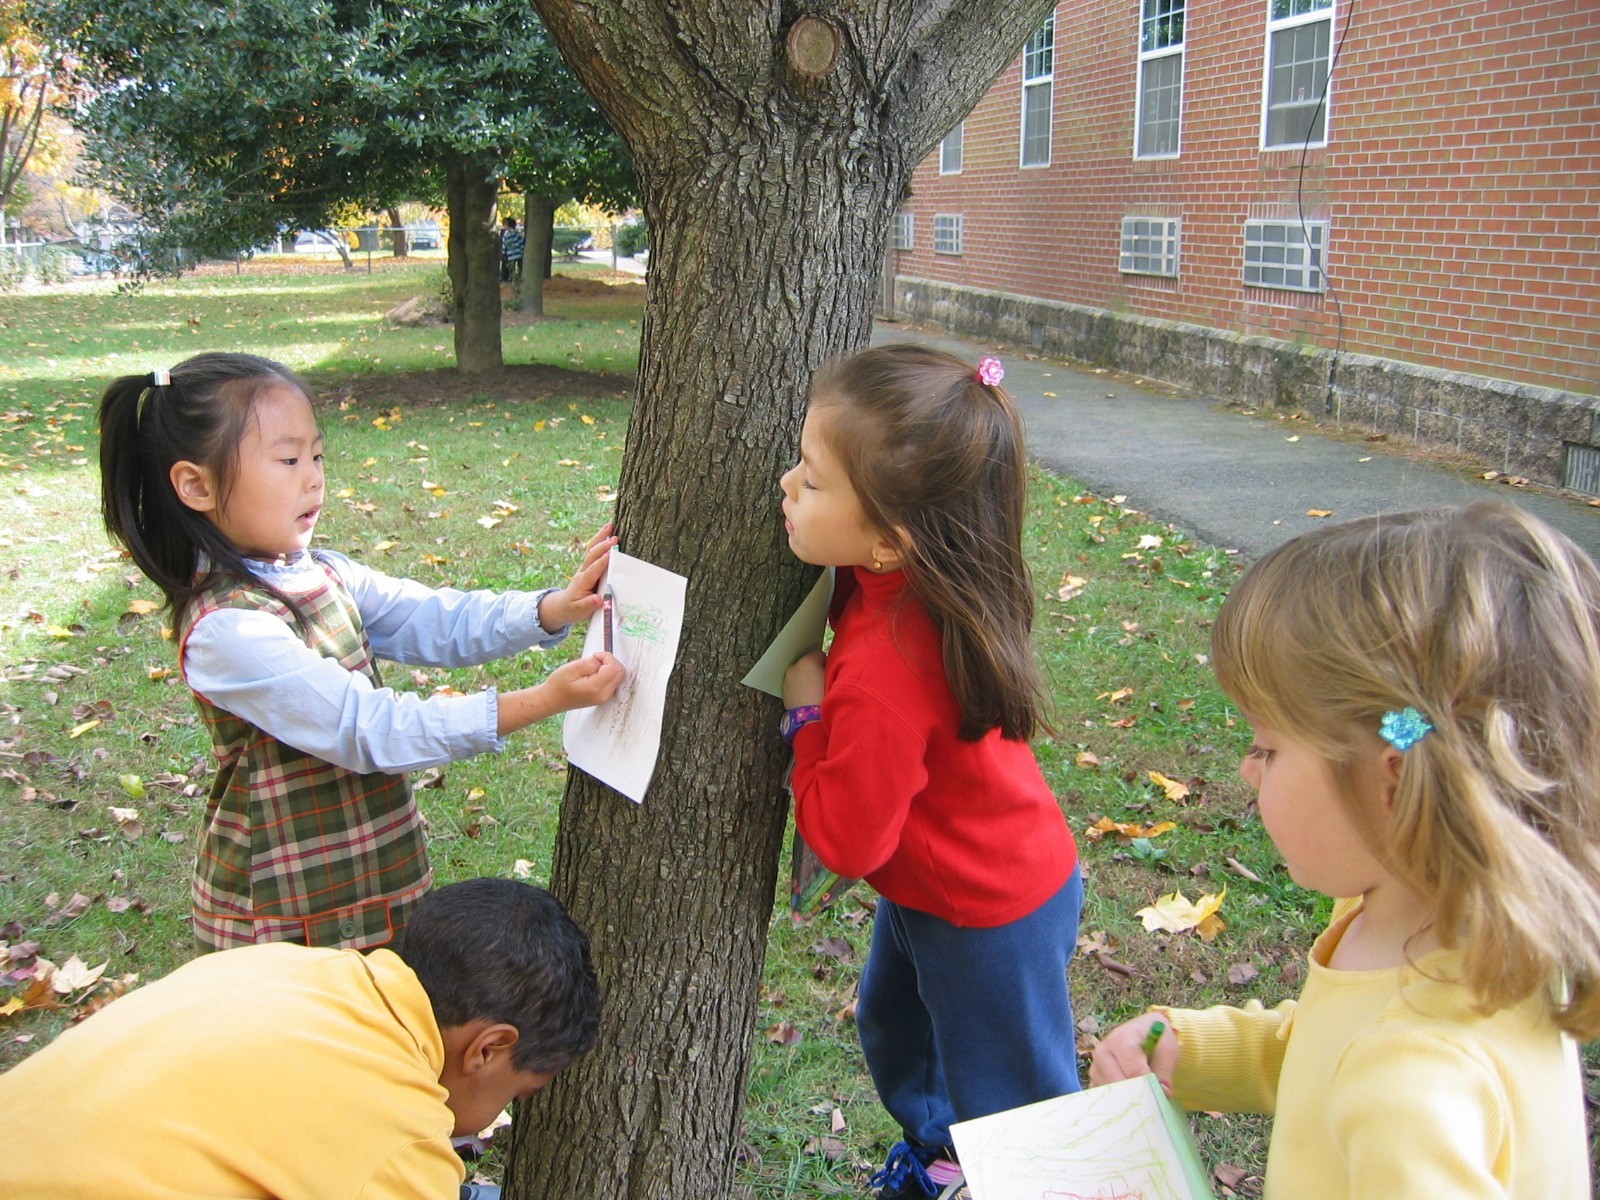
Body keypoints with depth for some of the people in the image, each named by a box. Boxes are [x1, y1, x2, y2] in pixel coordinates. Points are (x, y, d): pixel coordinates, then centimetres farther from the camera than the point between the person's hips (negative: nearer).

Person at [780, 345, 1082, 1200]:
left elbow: (845, 841, -25)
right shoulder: (898, 580, -15)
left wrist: (806, 713, -20)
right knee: (893, 1031, 33)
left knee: (1011, 1111, 14)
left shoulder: (884, 673, -40)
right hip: (937, 881, 10)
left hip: (990, 914, -10)